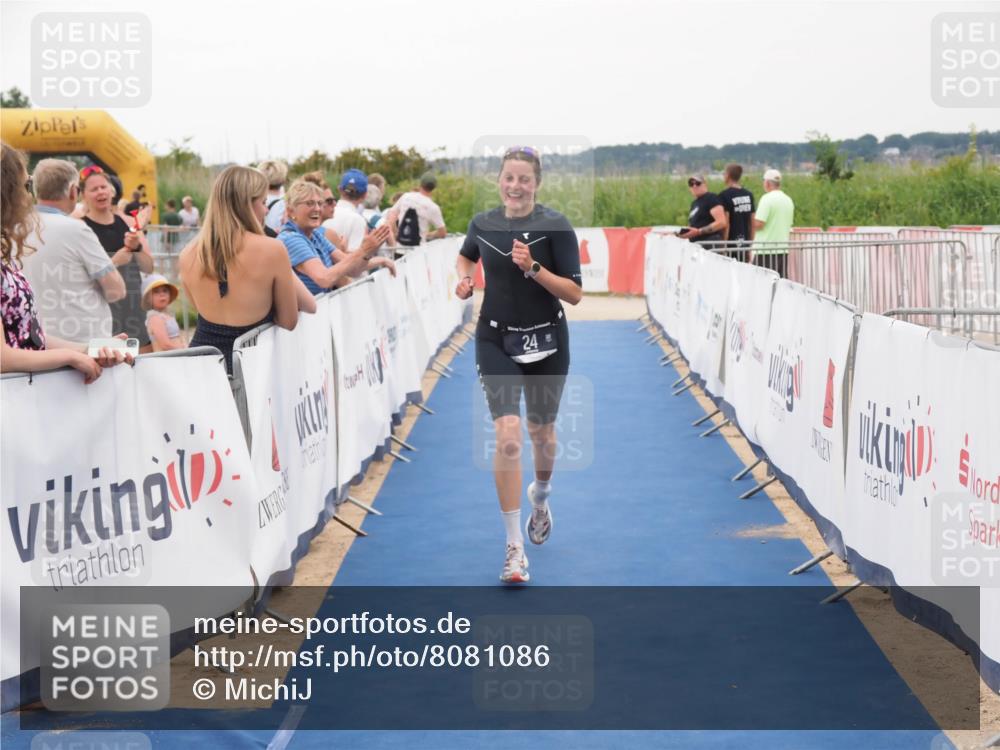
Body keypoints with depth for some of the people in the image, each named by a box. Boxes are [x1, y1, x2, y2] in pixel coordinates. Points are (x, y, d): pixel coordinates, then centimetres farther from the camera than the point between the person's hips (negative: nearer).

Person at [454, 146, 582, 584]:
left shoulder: (554, 226, -11)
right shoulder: (483, 224, -1)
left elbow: (575, 294, -13)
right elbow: (466, 256, 23)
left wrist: (534, 267, -25)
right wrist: (464, 279, 2)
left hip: (545, 342, 0)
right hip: (496, 341, 1)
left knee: (541, 432, 18)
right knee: (508, 436, -15)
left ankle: (540, 498, 53)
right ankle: (514, 548, -9)